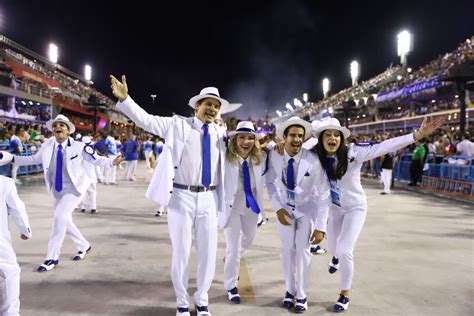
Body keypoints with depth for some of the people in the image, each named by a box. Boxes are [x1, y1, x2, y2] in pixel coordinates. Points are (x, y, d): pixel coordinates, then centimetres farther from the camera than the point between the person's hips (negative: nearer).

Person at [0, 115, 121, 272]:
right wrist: (13, 158, 9)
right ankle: (84, 246, 39)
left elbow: (96, 159, -13)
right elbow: (34, 159, 13)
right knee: (64, 221, 16)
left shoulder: (78, 147, -14)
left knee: (59, 216, -20)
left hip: (74, 188, -6)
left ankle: (52, 257, -7)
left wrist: (112, 161, -28)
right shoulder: (47, 146, -3)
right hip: (58, 190, 6)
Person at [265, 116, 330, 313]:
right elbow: (270, 183, -4)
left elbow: (324, 195, -23)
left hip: (307, 209, -2)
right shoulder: (274, 156, -20)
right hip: (285, 207, 2)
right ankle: (289, 290, 26)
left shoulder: (313, 161, -28)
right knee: (287, 249, 7)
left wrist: (321, 226, -24)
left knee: (303, 250, -2)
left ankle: (301, 295, 16)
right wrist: (278, 208, -14)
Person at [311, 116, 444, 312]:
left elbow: (384, 147, -36)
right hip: (334, 207, 4)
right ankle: (335, 256, 62)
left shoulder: (353, 152, -28)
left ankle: (345, 294, 17)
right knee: (332, 247, 20)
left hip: (355, 208, -3)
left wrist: (418, 135, -44)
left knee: (345, 251, -9)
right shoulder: (317, 156, -18)